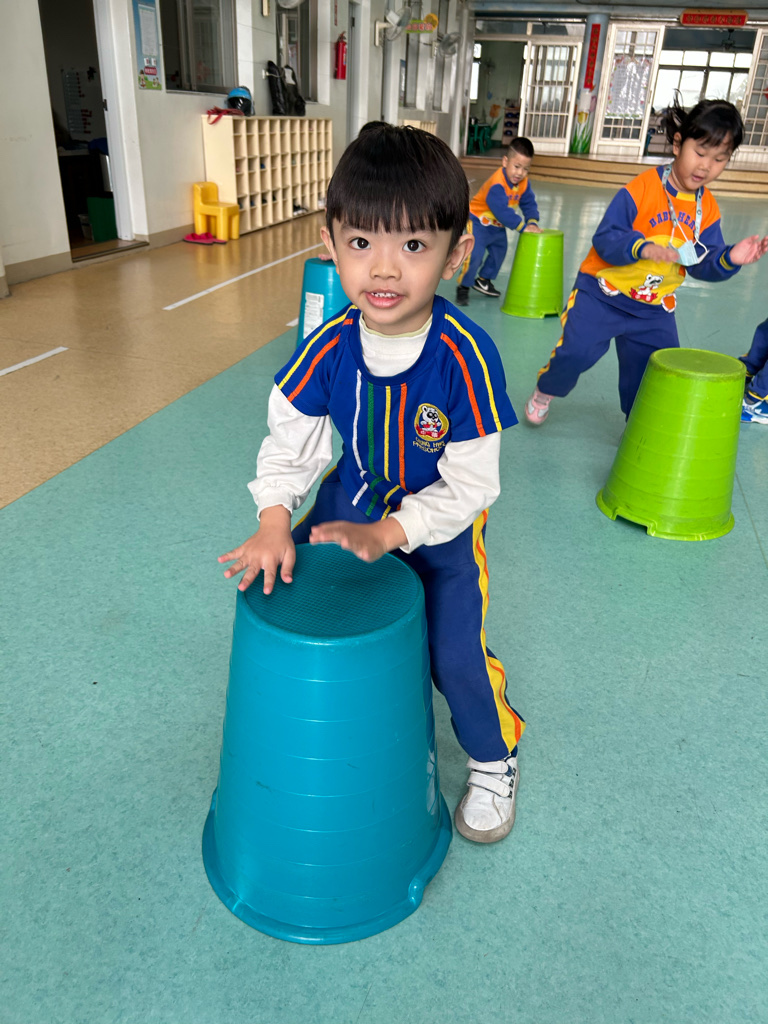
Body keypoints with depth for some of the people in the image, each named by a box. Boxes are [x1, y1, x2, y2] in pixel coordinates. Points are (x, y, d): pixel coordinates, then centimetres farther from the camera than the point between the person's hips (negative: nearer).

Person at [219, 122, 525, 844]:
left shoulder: (466, 357, -29)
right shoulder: (330, 345, -19)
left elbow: (470, 484, -24)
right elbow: (289, 438, -7)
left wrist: (388, 534, -29)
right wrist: (274, 525, -19)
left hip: (442, 520, -4)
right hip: (354, 496, 4)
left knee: (454, 652, -11)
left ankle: (494, 758, 24)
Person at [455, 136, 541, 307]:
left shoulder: (524, 183, -11)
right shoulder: (497, 184, -35)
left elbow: (529, 203, -5)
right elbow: (502, 211, -40)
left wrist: (532, 222, -24)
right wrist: (523, 227, -38)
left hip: (498, 225, 8)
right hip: (479, 221, -8)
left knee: (499, 252, 20)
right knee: (475, 254, -20)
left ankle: (483, 280, 41)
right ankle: (463, 287, -4)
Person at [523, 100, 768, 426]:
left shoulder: (708, 209, 1)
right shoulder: (641, 189, -16)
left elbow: (702, 264, 1)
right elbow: (605, 239, -22)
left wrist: (729, 259, -20)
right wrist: (644, 248, -38)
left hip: (654, 308, 5)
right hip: (603, 292, -4)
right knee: (576, 352, -12)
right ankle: (545, 390, 20)